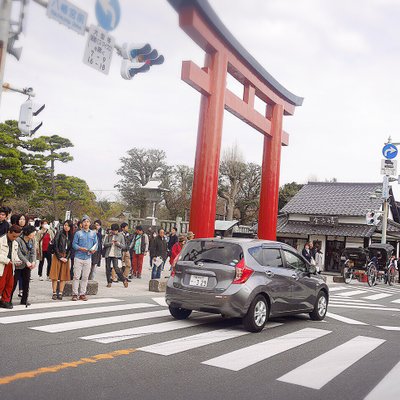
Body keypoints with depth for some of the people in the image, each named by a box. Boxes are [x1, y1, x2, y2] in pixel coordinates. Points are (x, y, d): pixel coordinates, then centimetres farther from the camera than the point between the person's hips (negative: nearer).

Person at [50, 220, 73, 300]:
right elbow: (55, 245, -7)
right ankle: (54, 293, 2)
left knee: (63, 276, 2)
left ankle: (60, 293, 5)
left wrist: (67, 257, -5)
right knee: (55, 275, -2)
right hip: (57, 256, -4)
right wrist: (60, 257, -9)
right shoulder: (59, 233, -4)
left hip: (66, 257, 4)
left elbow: (71, 248, 7)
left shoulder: (71, 235, 7)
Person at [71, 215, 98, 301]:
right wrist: (80, 248, -17)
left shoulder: (93, 234, 11)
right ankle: (75, 294, 3)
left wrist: (94, 249, -10)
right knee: (76, 276, -3)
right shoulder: (78, 233, 2)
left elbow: (96, 244, 11)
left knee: (85, 277, 6)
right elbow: (74, 244, -2)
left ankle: (82, 294, 14)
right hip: (78, 257, -3)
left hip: (88, 258, 3)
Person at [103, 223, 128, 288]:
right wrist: (110, 243, -15)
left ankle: (124, 280, 0)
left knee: (116, 268, -13)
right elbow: (104, 244, 2)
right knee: (108, 268, 5)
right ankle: (109, 282, 16)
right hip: (108, 254, 3)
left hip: (116, 254, -3)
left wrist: (118, 243, -14)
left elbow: (124, 246, 5)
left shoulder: (121, 236, 4)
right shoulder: (108, 236, 7)